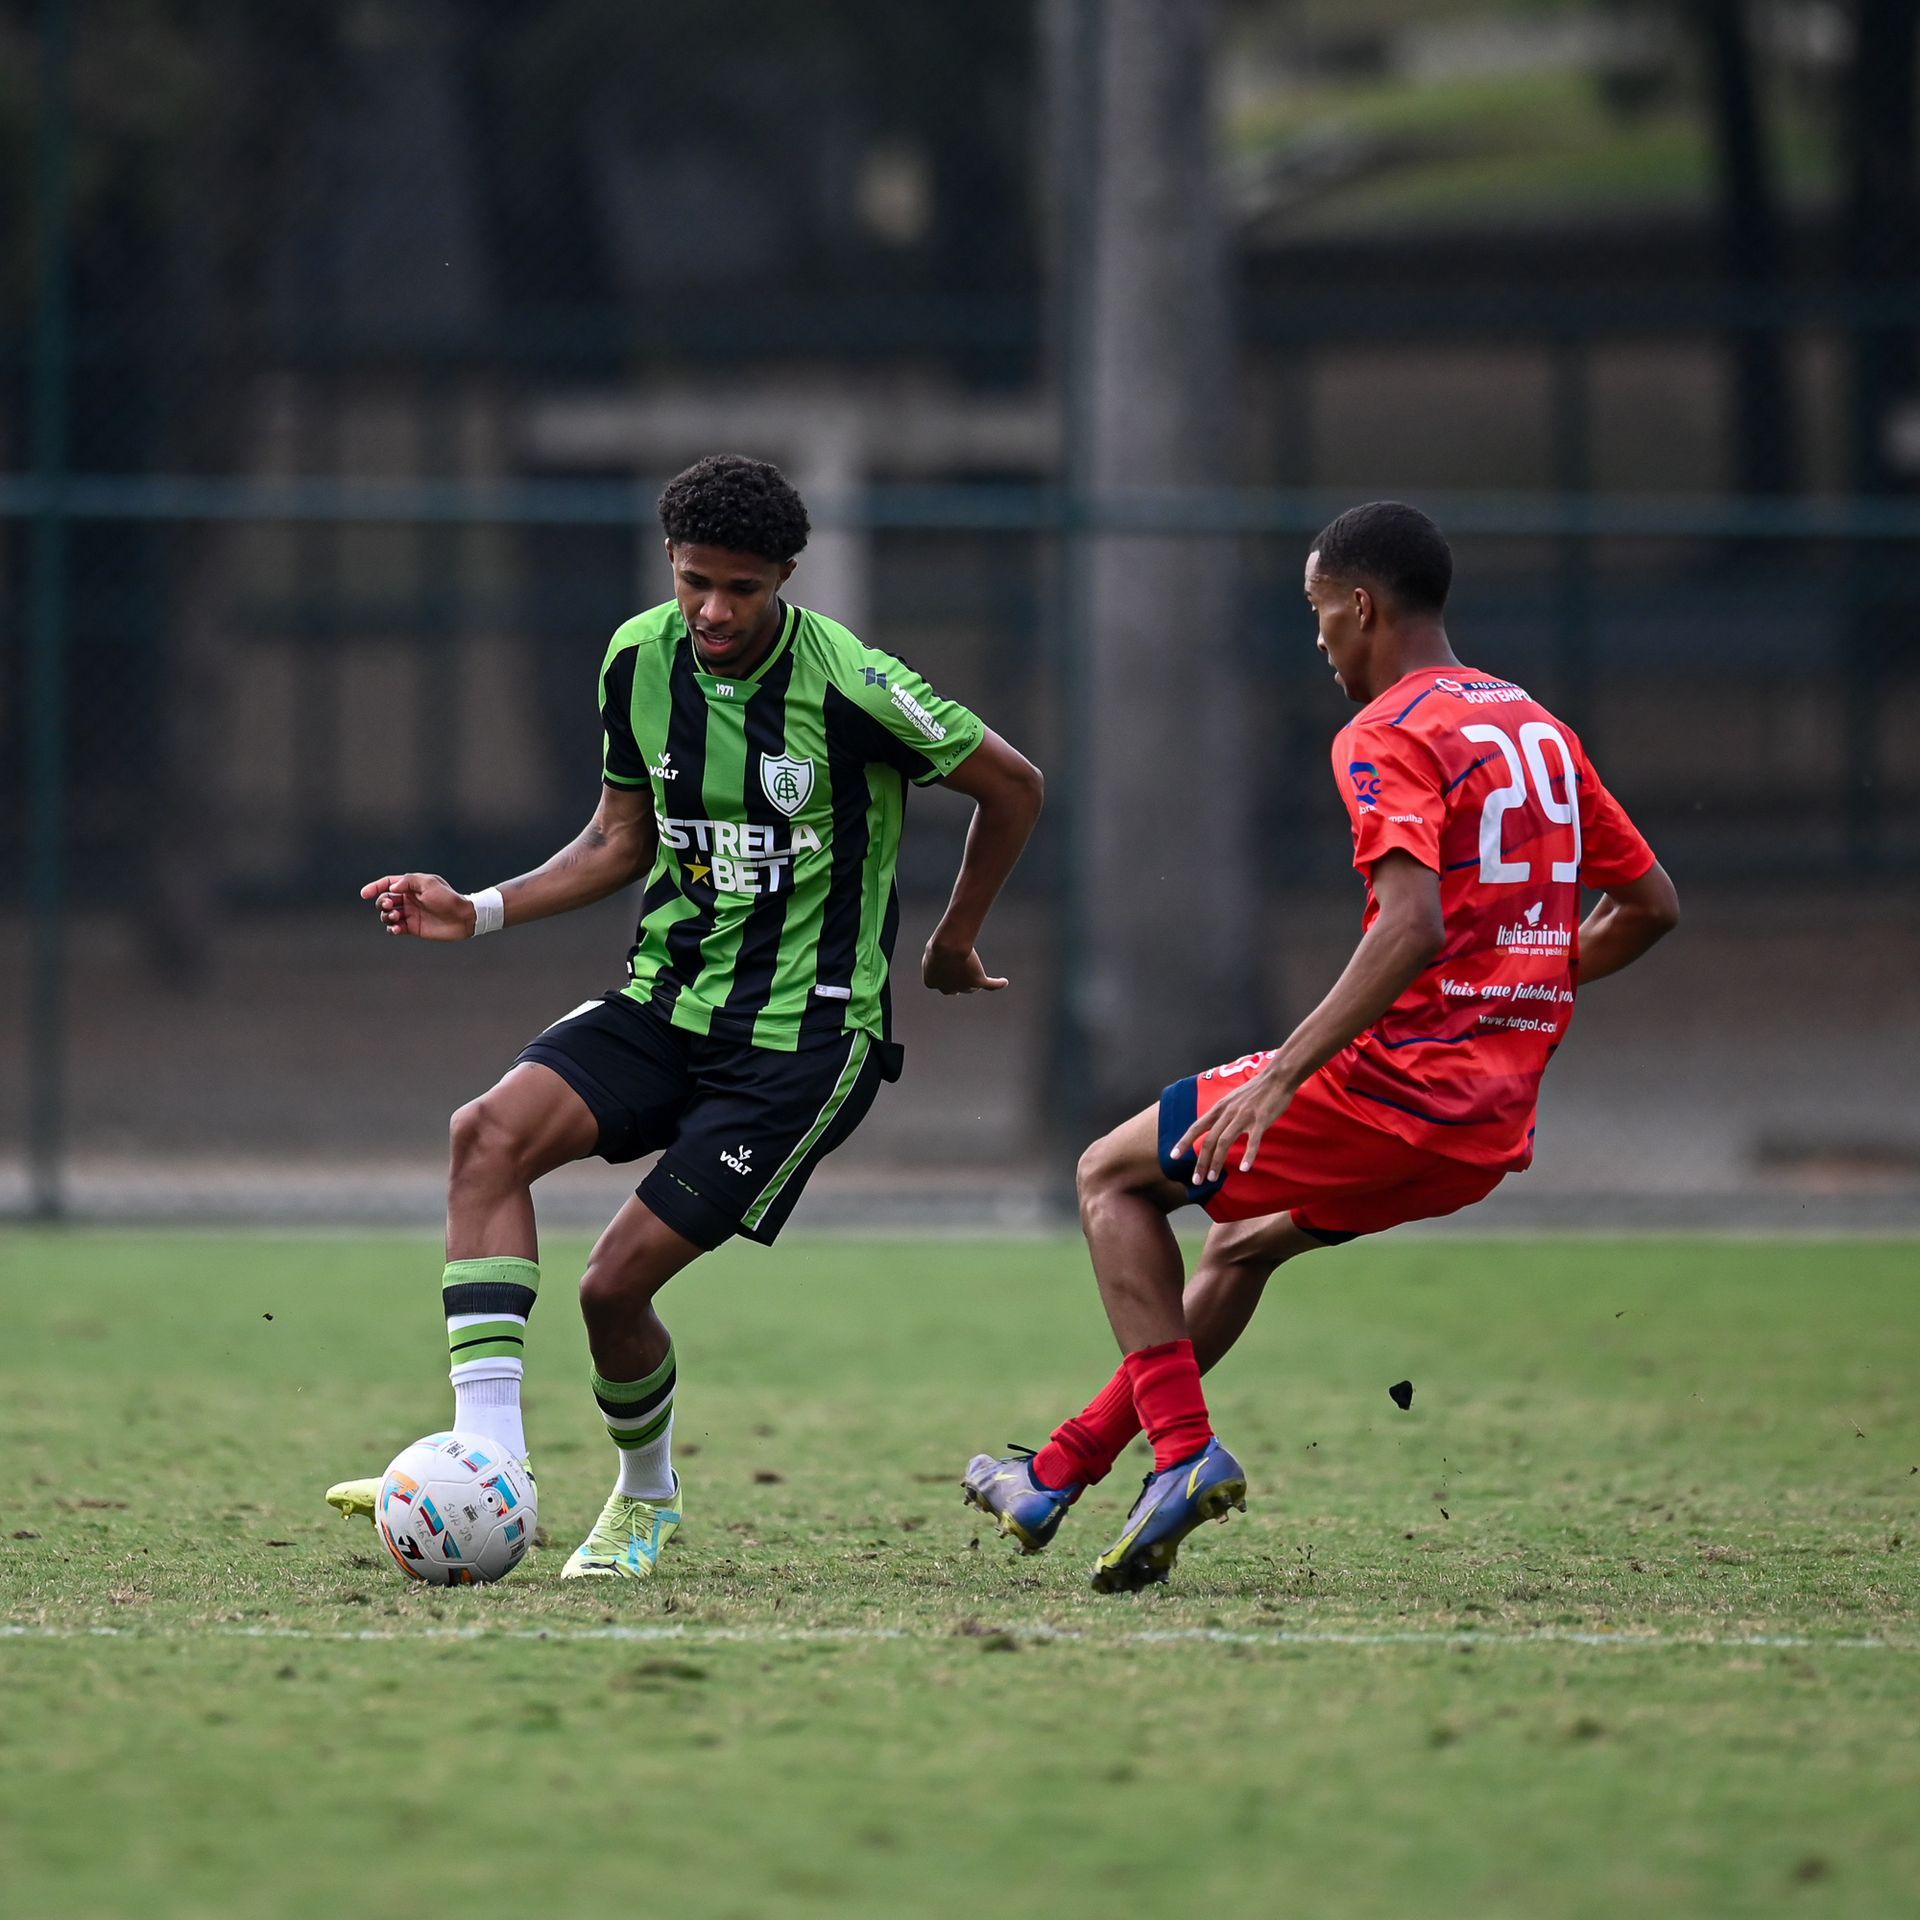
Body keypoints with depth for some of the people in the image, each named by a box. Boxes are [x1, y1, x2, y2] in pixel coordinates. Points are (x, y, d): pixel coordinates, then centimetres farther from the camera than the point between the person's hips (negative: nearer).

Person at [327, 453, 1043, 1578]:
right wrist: (479, 913, 2)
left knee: (617, 1283, -11)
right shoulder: (641, 660, 1)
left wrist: (954, 943, 10)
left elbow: (1013, 787, -2)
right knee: (491, 1134, -22)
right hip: (667, 996, 5)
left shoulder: (848, 684, -16)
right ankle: (488, 1460, -24)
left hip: (802, 1035, -5)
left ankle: (647, 1498, 20)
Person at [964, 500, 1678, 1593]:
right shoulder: (1539, 728, 14)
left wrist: (1281, 1075, -27)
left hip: (1402, 1082, -8)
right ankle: (1062, 1473, 30)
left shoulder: (1390, 736, -12)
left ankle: (1185, 1451, -3)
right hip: (1500, 1131, 8)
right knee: (1247, 1240, 28)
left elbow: (1413, 928, -26)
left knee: (1114, 1176, 9)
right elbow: (1652, 906, 19)